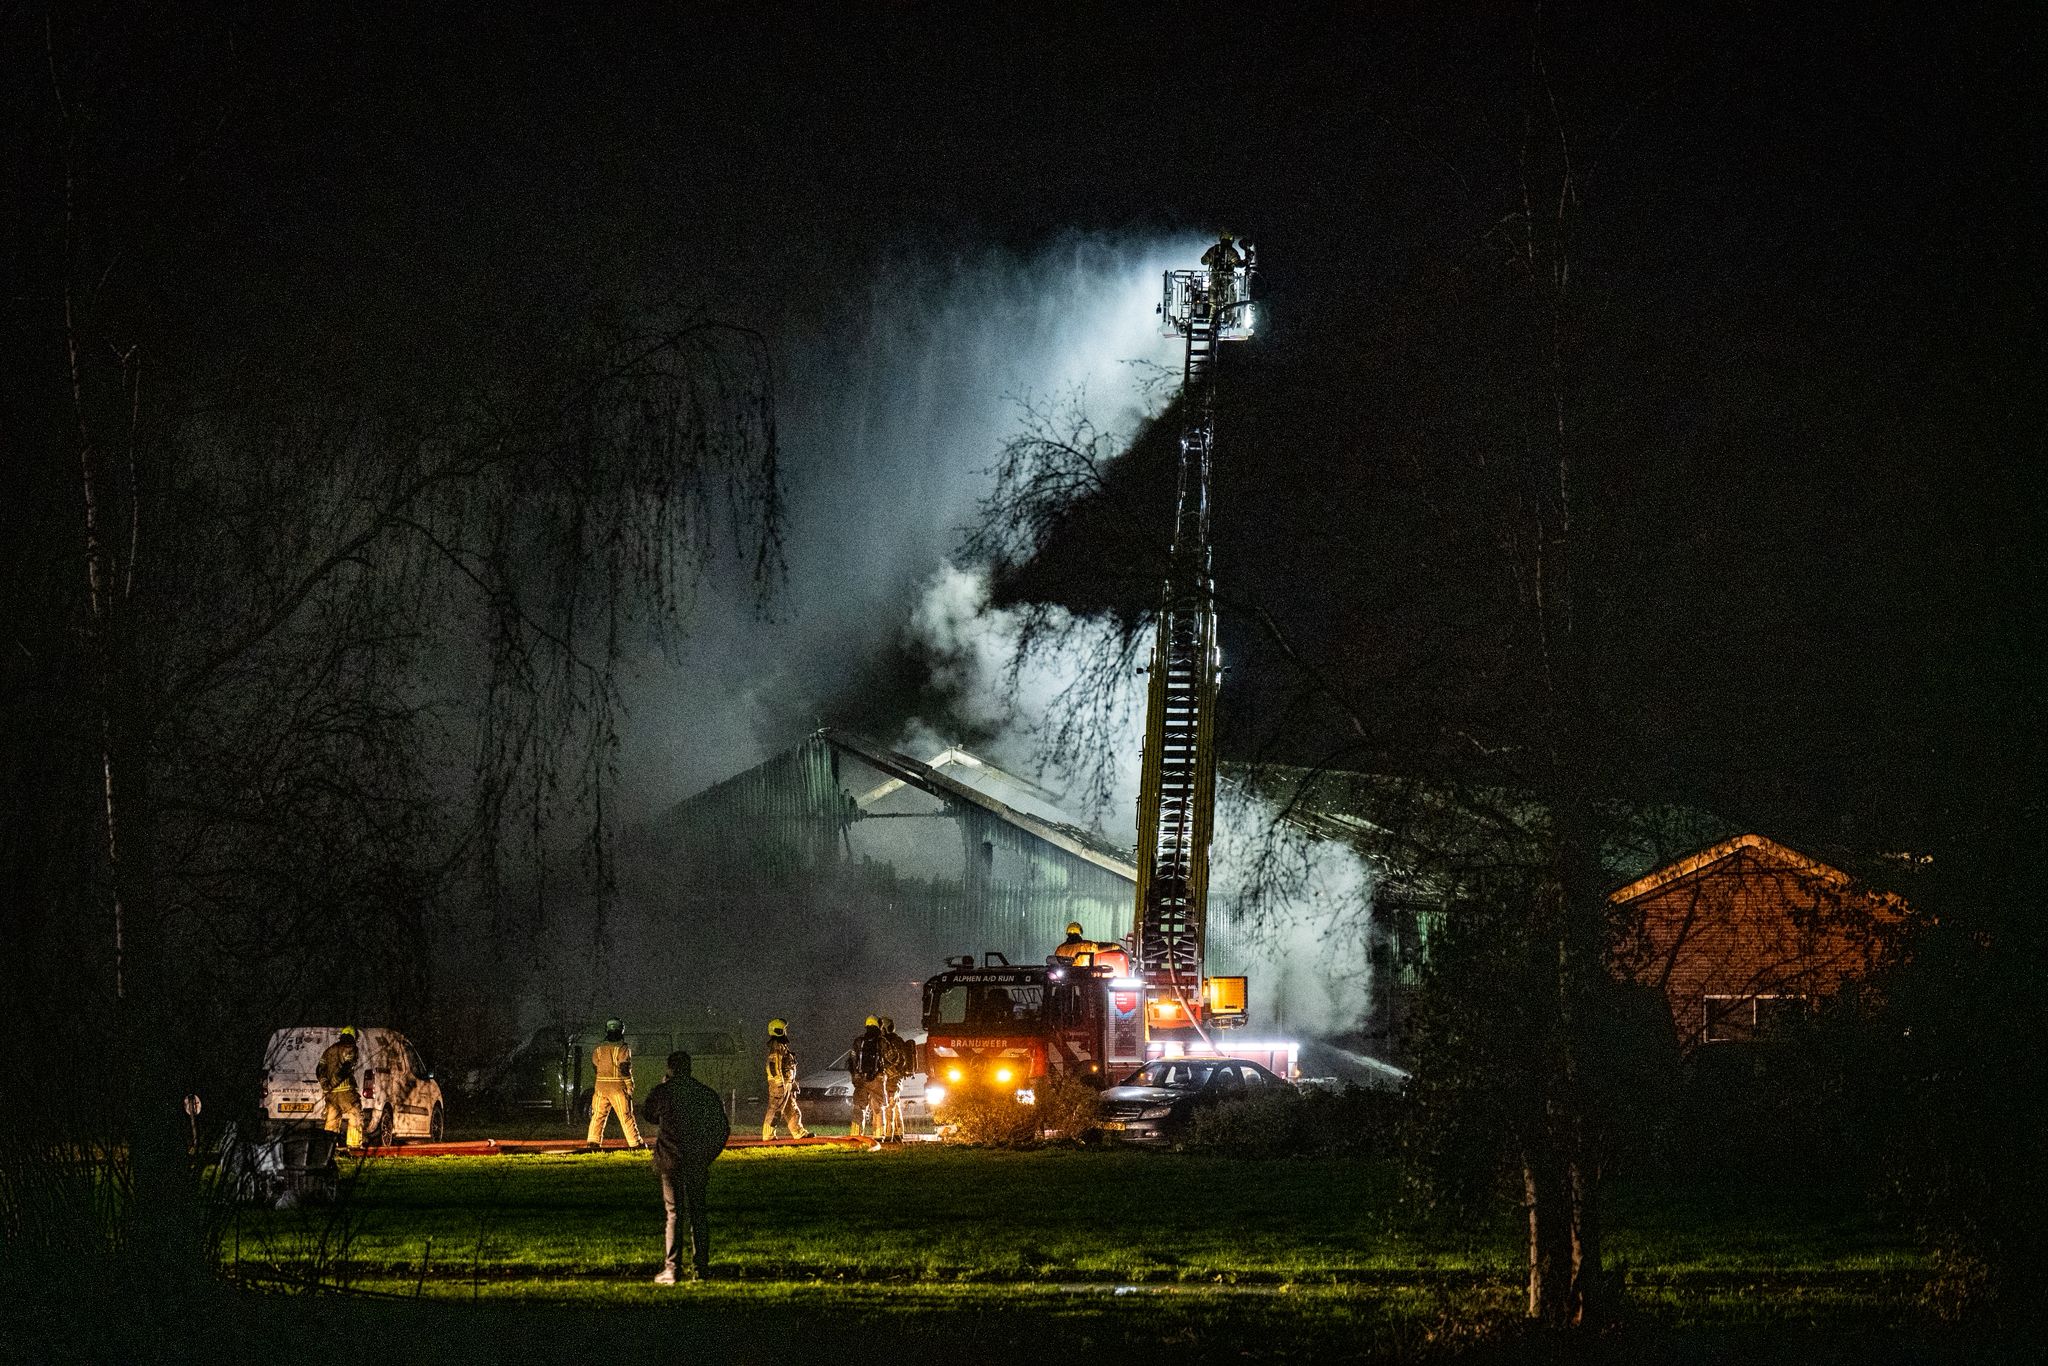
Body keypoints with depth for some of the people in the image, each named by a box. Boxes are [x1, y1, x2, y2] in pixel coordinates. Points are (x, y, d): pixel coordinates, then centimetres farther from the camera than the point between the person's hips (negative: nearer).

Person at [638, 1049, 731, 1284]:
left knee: (674, 1214, 0)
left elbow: (649, 1115, 17)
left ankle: (670, 1270, -6)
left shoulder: (661, 1092, -3)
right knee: (698, 1214, 10)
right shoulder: (707, 1093, 4)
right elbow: (723, 1129, 5)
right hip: (698, 1162, 2)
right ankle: (700, 1269, 9)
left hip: (670, 1160, -2)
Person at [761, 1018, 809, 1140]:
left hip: (787, 1084, 10)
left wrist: (793, 1083, 25)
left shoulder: (783, 1046, 18)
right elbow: (774, 1066, -21)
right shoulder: (776, 1047, -14)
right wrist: (780, 1083, -23)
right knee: (775, 1110, -7)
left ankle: (799, 1132, 17)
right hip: (779, 1084, -10)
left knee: (792, 1110, 13)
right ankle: (768, 1134, -4)